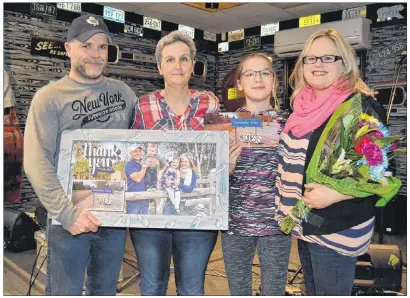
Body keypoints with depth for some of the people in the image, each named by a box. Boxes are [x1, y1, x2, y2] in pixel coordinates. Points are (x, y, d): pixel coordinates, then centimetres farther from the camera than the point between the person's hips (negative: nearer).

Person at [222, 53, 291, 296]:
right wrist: (226, 167, -18)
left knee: (274, 291, 12)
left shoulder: (286, 123, 0)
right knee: (238, 291, 15)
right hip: (235, 223, 1)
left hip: (275, 222, 0)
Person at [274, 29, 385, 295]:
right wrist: (287, 209, 14)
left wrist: (335, 194, -27)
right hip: (306, 224, 8)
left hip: (337, 228, -7)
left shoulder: (361, 106, -15)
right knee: (312, 292, 23)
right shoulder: (304, 107, 7)